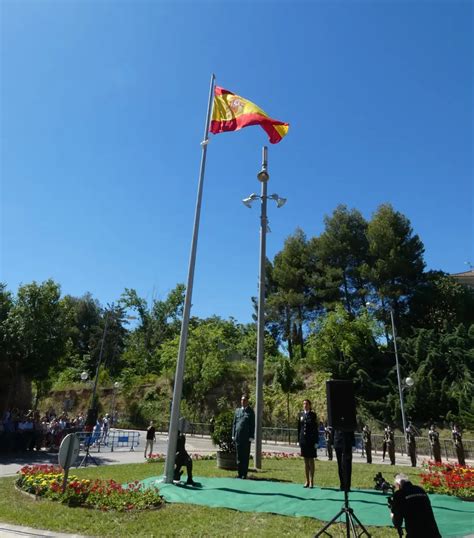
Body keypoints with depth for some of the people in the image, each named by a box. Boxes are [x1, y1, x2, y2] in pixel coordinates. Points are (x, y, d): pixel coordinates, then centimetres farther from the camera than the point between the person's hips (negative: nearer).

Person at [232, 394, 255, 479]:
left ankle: (244, 474, 12)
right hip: (238, 437, 4)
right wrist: (233, 435, 6)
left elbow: (252, 425, -3)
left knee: (245, 456, 3)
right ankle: (239, 473, 20)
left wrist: (251, 437, -9)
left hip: (246, 438, -3)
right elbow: (234, 423, 12)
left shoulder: (250, 411, -1)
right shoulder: (237, 410, 10)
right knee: (239, 456, 11)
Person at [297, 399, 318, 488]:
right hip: (303, 439, 4)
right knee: (306, 461, 11)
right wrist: (299, 440, 7)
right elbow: (299, 428, 10)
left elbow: (315, 428, -6)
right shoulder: (300, 414, 6)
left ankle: (311, 481, 11)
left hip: (311, 440, -4)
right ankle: (307, 481, 19)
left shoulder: (313, 415, -4)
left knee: (311, 460, 3)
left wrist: (315, 442, -10)